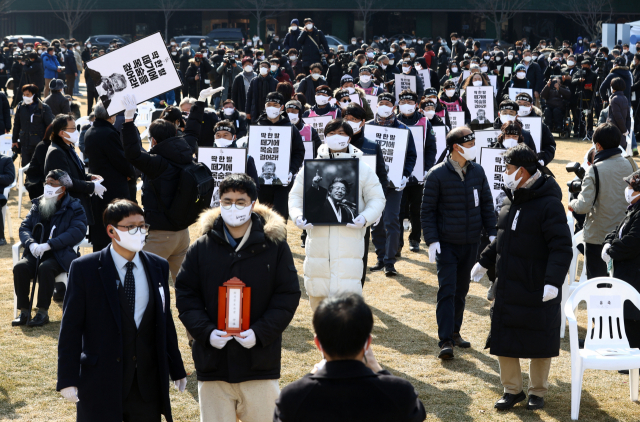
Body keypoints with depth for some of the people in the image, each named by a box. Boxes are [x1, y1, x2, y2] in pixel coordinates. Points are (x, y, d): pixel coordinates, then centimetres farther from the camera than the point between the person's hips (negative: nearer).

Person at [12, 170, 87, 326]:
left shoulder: (74, 208, 1)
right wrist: (31, 244, -14)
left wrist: (49, 245, -23)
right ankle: (24, 311, -17)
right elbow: (24, 227, 10)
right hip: (35, 253, 4)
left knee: (46, 268, -35)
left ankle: (43, 312, -24)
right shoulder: (37, 204, 16)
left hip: (60, 254, -4)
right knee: (20, 267, -26)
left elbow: (77, 232, -14)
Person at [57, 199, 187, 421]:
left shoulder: (158, 267, 7)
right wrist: (68, 379, -11)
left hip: (148, 384, 4)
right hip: (100, 385, -3)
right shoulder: (84, 269, -6)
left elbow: (165, 322, 12)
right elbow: (71, 326, -6)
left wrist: (177, 370, 12)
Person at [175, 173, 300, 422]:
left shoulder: (275, 246, 1)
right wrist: (206, 332, -12)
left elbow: (288, 296, -1)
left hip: (260, 362, -1)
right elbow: (185, 296, 4)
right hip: (212, 362, 1)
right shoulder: (201, 248, 4)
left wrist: (260, 333, -13)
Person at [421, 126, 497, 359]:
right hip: (446, 242, -5)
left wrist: (492, 233, 5)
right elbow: (427, 211, -6)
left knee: (461, 290, 13)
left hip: (471, 243, 5)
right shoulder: (437, 174, -9)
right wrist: (431, 240, -13)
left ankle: (455, 332, 27)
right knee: (447, 290, -9)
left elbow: (486, 204, 12)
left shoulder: (477, 171, 4)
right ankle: (445, 341, -8)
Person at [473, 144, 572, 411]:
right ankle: (512, 390, 24)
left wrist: (553, 281, -29)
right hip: (507, 288, 7)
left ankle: (537, 392, 24)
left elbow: (562, 248, -21)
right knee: (503, 340, 9)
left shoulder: (549, 204, -17)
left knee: (540, 342, 8)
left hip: (538, 291, -7)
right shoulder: (511, 201, 7)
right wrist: (484, 262, 24)